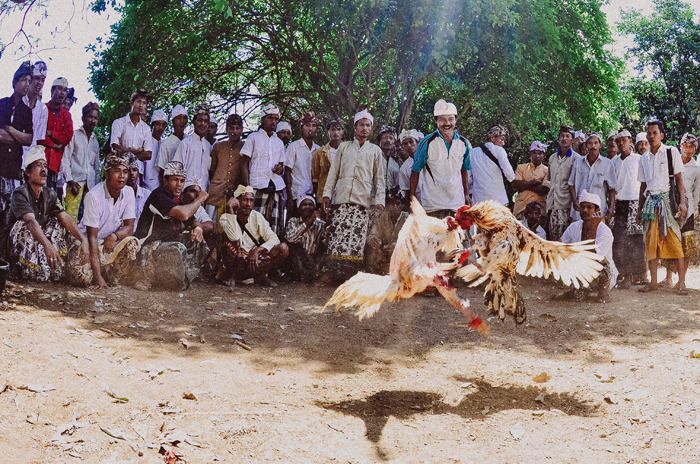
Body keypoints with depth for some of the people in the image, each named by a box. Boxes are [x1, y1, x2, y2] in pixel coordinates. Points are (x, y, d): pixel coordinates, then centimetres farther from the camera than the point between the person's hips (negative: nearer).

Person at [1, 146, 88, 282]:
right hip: (15, 244, -6)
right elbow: (30, 221, -38)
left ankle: (56, 269, -11)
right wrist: (47, 245, -55)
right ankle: (23, 270, -21)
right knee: (23, 225, -32)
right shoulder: (20, 193, -20)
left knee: (57, 222, -10)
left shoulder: (50, 195, 2)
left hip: (38, 244, 6)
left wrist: (83, 240, -29)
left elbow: (65, 218, -10)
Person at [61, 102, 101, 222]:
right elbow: (65, 159, 1)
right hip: (76, 181, -4)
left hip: (90, 184, 5)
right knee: (71, 216, -15)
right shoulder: (74, 135, 6)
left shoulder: (95, 141, 21)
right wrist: (70, 180, -9)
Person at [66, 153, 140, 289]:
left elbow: (129, 228, -9)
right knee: (82, 276, -31)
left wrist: (115, 236, -35)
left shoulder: (128, 193, -5)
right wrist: (97, 275, -32)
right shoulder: (94, 196, -21)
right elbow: (92, 236, -24)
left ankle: (111, 278, -9)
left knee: (132, 244, -28)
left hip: (111, 243, 4)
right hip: (87, 243, -4)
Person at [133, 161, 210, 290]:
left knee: (198, 240, -5)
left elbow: (193, 221, 20)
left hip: (168, 242, 9)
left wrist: (198, 228, -7)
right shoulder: (158, 195, -13)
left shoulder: (178, 201, 16)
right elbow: (183, 214, -28)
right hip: (150, 245, -9)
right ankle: (146, 277, -16)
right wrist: (200, 199, -10)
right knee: (177, 249, -36)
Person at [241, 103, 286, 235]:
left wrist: (280, 169, 1)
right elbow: (244, 164, 6)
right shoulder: (253, 138, 12)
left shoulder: (279, 142, 24)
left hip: (276, 186, 4)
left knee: (275, 225, -5)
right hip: (258, 185, -4)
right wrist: (247, 186, -7)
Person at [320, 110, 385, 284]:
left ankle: (351, 275, -6)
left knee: (356, 238, -8)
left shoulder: (375, 151, 17)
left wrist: (379, 200, 0)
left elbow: (379, 178, 12)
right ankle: (330, 273, -8)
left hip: (363, 200, 0)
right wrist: (327, 194, 3)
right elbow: (333, 172, 15)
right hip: (341, 198, 1)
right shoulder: (344, 147, 19)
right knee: (337, 235, -8)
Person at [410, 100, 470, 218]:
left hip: (457, 204, 4)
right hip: (432, 205, -4)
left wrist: (466, 195, 17)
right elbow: (415, 171, 1)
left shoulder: (463, 143, 7)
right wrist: (412, 197, -2)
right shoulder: (427, 143, -5)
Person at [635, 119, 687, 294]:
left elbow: (679, 179, 0)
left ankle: (681, 282, -3)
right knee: (651, 242, 2)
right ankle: (653, 282, 9)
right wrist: (640, 209, 16)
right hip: (651, 201, 4)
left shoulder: (671, 152, 2)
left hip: (667, 199, -4)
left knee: (674, 240, -7)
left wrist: (682, 202, -10)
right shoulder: (644, 158, 14)